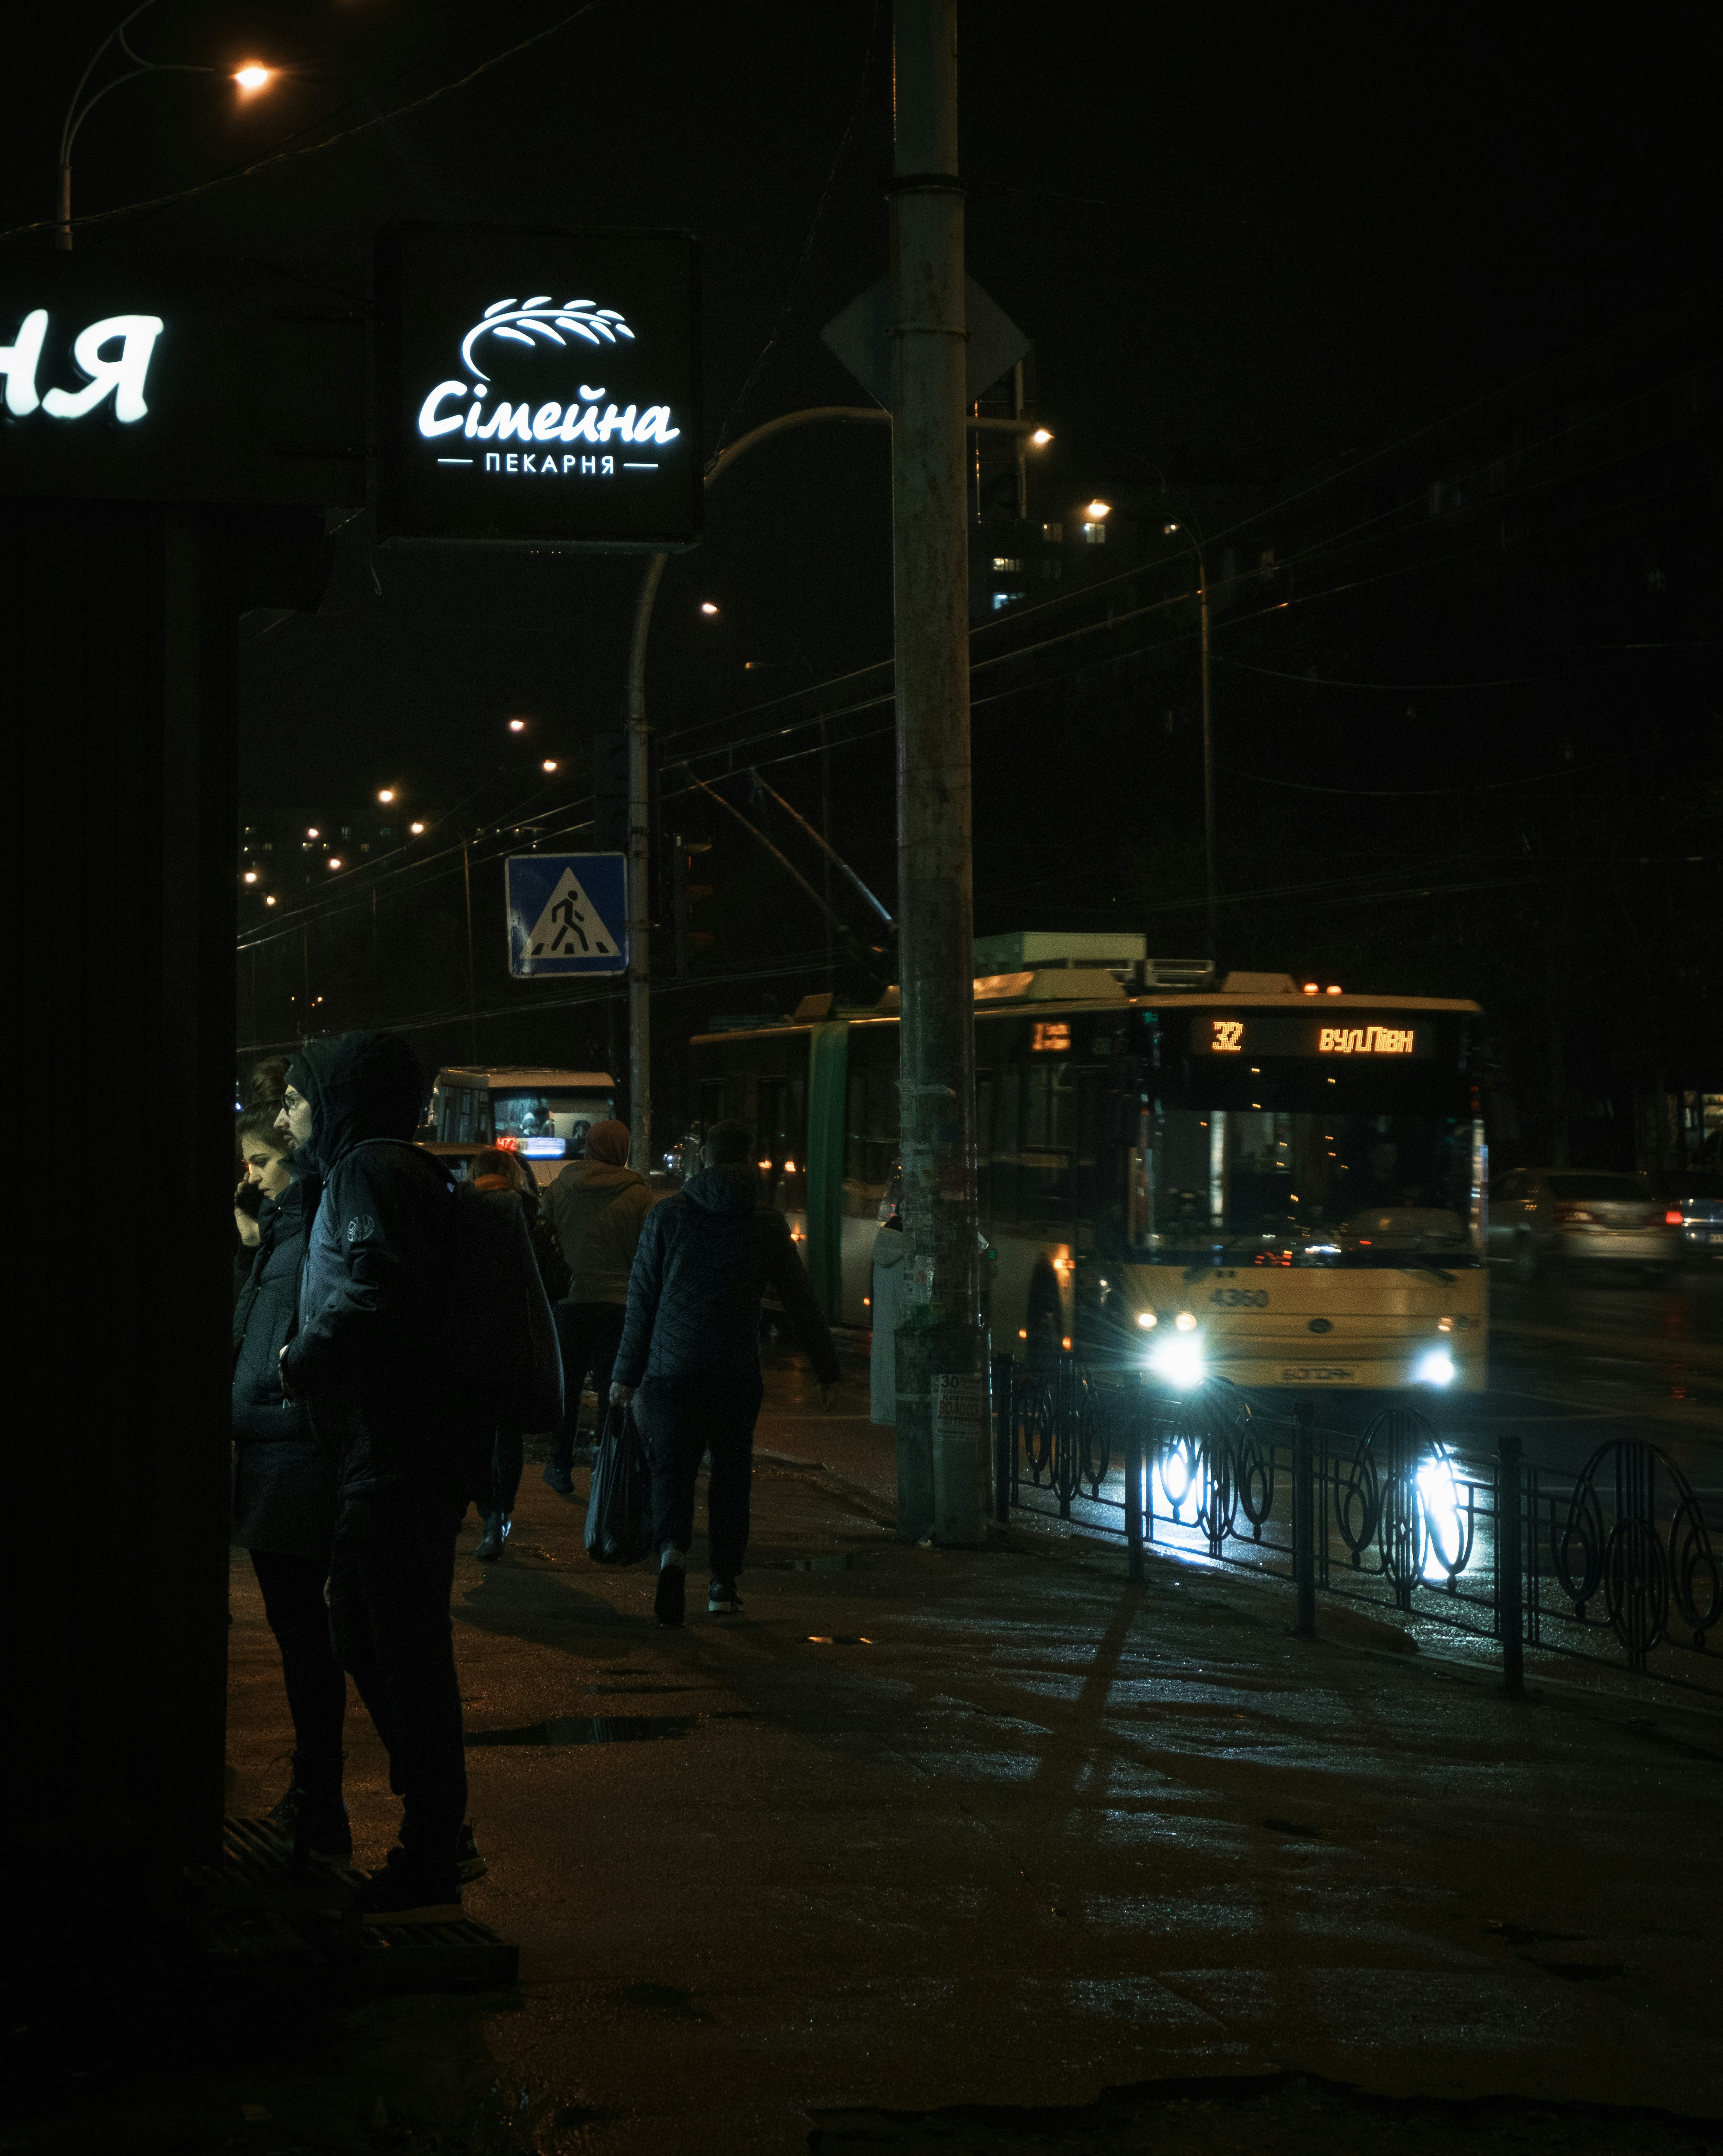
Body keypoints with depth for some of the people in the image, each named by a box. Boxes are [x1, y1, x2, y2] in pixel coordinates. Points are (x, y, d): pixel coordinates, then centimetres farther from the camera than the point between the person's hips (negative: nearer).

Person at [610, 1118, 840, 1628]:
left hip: (671, 1370, 0)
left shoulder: (667, 1215, 1)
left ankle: (673, 1552, -26)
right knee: (732, 1472, 13)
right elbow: (800, 1303, 5)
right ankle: (724, 1583, 14)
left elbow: (642, 1299, 3)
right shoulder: (766, 1223, 2)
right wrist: (827, 1369, 12)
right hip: (737, 1373, 0)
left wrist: (627, 1373, 8)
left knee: (672, 1470, 1)